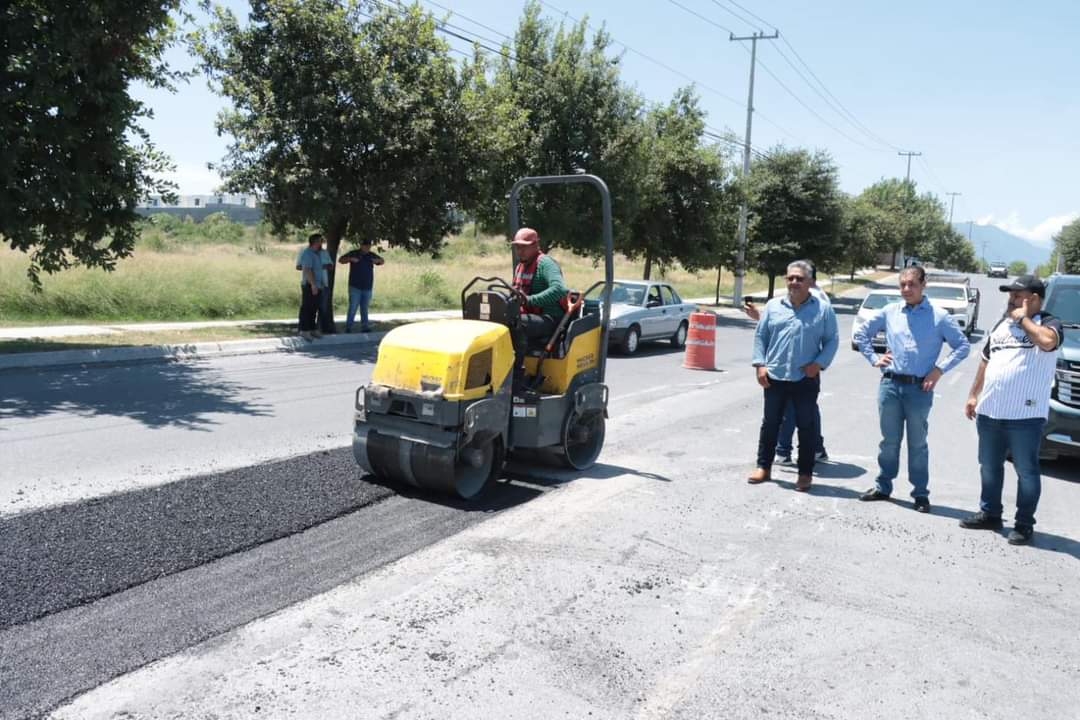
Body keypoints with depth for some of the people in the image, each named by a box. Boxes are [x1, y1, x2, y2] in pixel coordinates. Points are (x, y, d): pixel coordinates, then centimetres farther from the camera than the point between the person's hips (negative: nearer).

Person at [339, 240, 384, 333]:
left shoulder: (371, 255, 10)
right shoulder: (353, 253, 0)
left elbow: (382, 261, 17)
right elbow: (341, 260, -4)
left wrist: (378, 260, -7)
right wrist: (350, 259, -24)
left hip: (367, 287, 4)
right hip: (355, 287, -4)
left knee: (365, 308, 8)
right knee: (353, 308, -7)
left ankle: (365, 327, 12)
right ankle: (348, 328, -2)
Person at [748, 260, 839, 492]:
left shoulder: (823, 309, 1)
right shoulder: (773, 306, 6)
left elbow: (832, 341, 1)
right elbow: (760, 336, 7)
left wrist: (819, 363, -12)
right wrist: (760, 364, -2)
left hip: (806, 380, -2)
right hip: (774, 377, 2)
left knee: (806, 427, 6)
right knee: (770, 424, 10)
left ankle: (805, 473, 17)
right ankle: (764, 467, 22)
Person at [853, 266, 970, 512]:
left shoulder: (939, 316, 0)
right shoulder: (889, 312, 6)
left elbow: (963, 346, 2)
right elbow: (861, 333, 16)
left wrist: (940, 369, -7)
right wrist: (873, 358, 7)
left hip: (920, 389, -2)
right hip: (890, 384, 2)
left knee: (917, 444, 6)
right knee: (889, 441, 12)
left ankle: (921, 494, 17)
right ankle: (883, 487, 23)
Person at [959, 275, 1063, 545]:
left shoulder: (1049, 323, -4)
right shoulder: (1002, 324, 16)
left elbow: (1047, 341, -29)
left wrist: (1024, 319, -14)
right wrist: (974, 395, 18)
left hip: (1025, 415, -7)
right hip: (989, 411, 7)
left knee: (1026, 471, 3)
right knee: (989, 466, 15)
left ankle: (1024, 524, 12)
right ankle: (989, 514, 29)